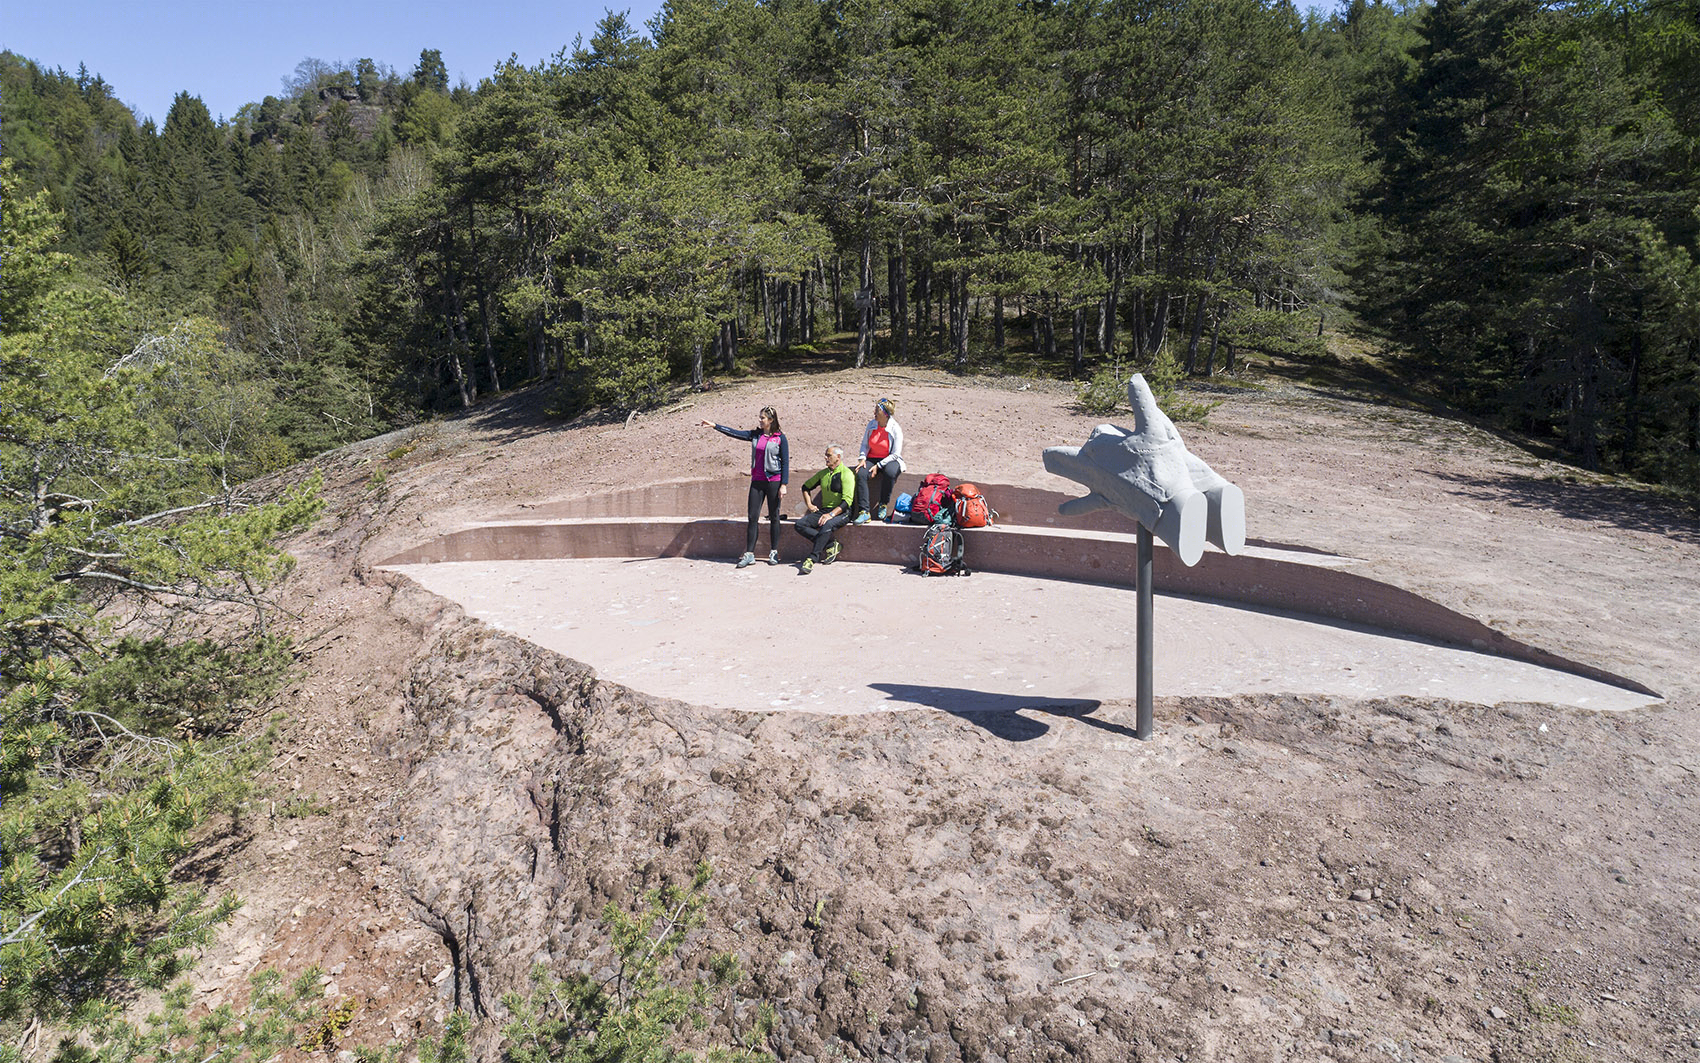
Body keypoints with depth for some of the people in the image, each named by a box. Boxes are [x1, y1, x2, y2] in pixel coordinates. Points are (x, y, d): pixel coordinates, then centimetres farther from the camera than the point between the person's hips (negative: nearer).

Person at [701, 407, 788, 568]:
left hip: (774, 481, -4)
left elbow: (785, 462, -5)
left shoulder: (780, 438, -4)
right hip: (757, 481, 4)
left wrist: (783, 485, -10)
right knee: (753, 517, 0)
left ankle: (774, 552, 16)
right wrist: (715, 426, -1)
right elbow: (735, 433, 6)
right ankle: (749, 554, 2)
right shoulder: (755, 435, 9)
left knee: (774, 517, 5)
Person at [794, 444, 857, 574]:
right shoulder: (823, 473, 16)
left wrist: (831, 514, -26)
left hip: (841, 512, -7)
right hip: (824, 510, 7)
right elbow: (806, 486, 32)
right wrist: (809, 504, 17)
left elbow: (847, 501, -15)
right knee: (800, 524, -15)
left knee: (827, 525, -39)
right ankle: (830, 545, -17)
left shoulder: (846, 474, -6)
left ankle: (812, 558, -38)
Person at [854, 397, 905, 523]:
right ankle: (864, 512, -29)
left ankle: (883, 504, -14)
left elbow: (895, 454, -12)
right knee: (861, 474, -27)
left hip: (889, 460, -4)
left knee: (890, 472, -38)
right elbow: (864, 444, 13)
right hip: (872, 459, 4)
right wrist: (862, 458, -6)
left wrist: (878, 466, -17)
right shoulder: (871, 424, 2)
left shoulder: (896, 429, -12)